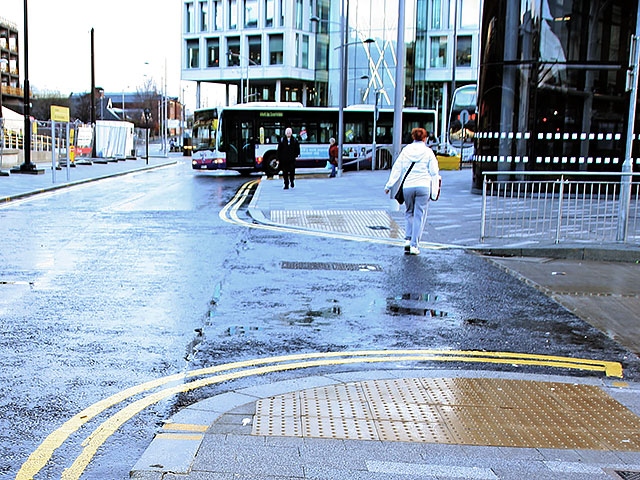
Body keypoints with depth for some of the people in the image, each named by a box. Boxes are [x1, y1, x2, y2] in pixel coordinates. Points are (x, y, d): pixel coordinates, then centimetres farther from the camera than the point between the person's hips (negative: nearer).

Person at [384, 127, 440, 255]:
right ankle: (414, 245, -1)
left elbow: (397, 169, 7)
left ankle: (408, 240, 5)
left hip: (407, 187, 2)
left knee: (409, 213, 19)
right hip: (423, 186, -2)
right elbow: (434, 172, 2)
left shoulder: (405, 151, 7)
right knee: (419, 216, 3)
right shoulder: (428, 152, 3)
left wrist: (389, 185, 11)